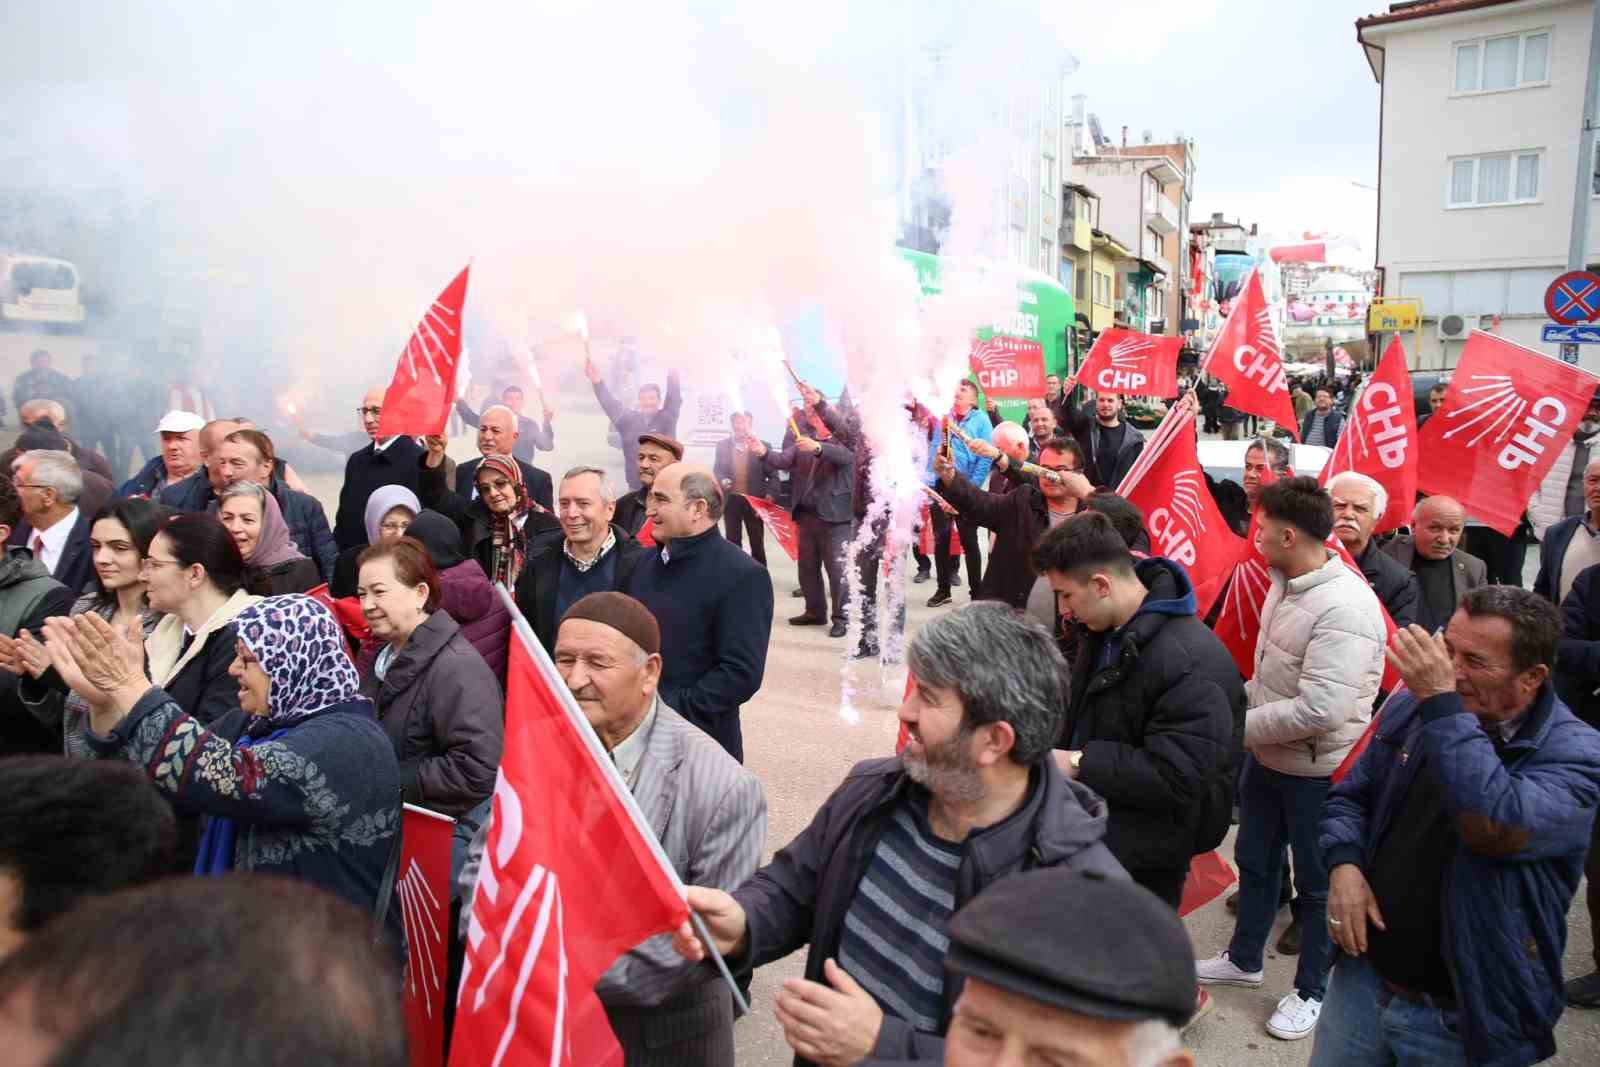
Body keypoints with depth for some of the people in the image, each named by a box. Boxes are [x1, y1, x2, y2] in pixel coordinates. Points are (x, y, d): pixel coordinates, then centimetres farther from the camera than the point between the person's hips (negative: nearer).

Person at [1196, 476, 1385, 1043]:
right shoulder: (1284, 583, -1)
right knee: (1254, 861, 23)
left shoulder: (1345, 607, -29)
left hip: (1319, 771, -8)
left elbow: (1321, 709, -34)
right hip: (1267, 757, 8)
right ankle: (1243, 959, 45)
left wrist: (1239, 726, -22)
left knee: (1316, 884, 13)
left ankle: (1311, 990, 34)